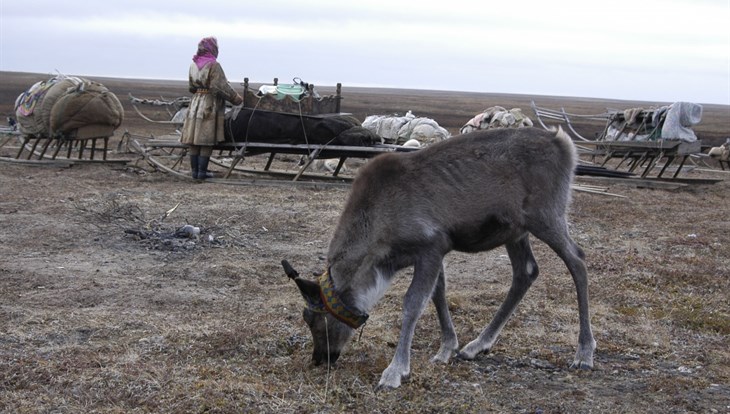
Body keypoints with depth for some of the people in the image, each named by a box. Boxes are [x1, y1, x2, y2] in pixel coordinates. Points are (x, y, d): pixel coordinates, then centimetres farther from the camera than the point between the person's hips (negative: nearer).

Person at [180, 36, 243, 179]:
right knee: (207, 141, -2)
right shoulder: (213, 66, -12)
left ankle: (194, 170, 11)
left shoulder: (193, 65, 10)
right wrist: (237, 99, -10)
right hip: (210, 106, -7)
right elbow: (221, 87, -17)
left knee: (193, 140, 8)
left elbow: (192, 86, 15)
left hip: (195, 104, 7)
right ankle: (202, 171, -2)